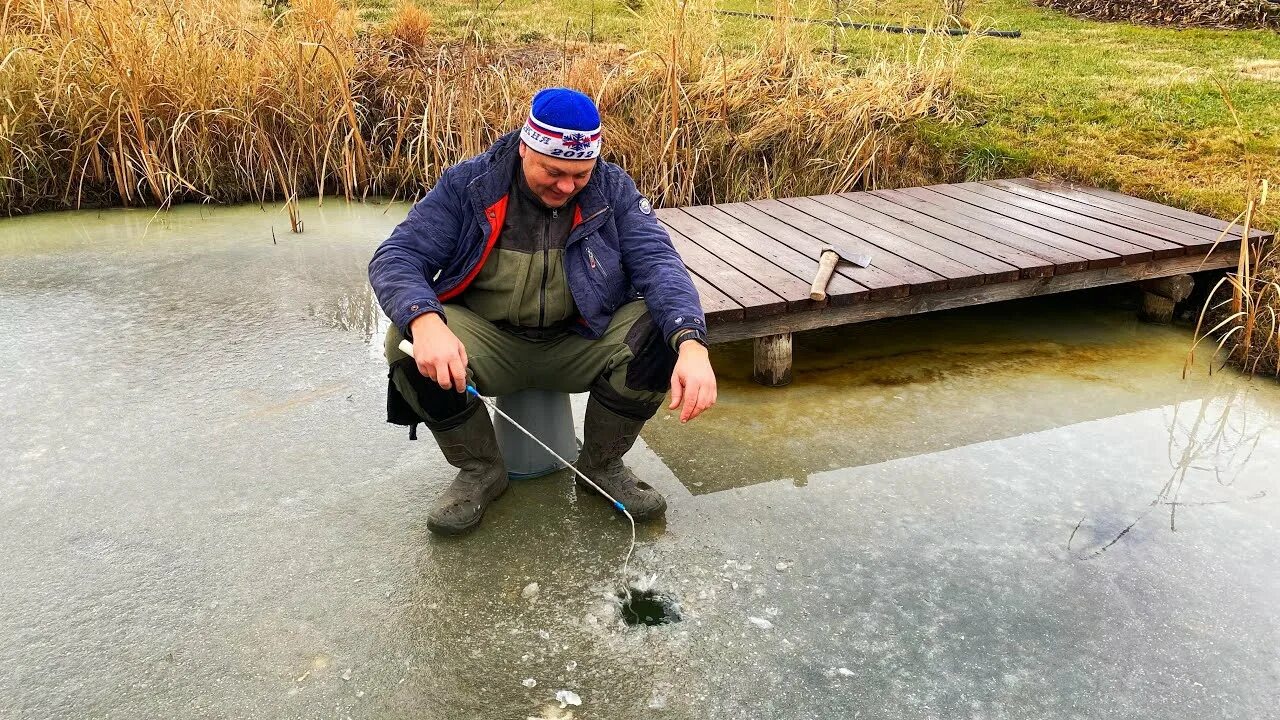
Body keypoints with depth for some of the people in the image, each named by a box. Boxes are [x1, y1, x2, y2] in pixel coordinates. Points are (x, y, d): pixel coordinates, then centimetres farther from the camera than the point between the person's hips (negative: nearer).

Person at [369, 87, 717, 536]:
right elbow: (393, 258, -14)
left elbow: (657, 261, -18)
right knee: (406, 346, -29)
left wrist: (692, 346, -39)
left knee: (663, 330, -25)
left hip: (580, 344, 1)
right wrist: (424, 322, -38)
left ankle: (601, 465, -1)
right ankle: (480, 470, -2)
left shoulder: (612, 189, -7)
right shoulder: (468, 185, -10)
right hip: (489, 342, 0)